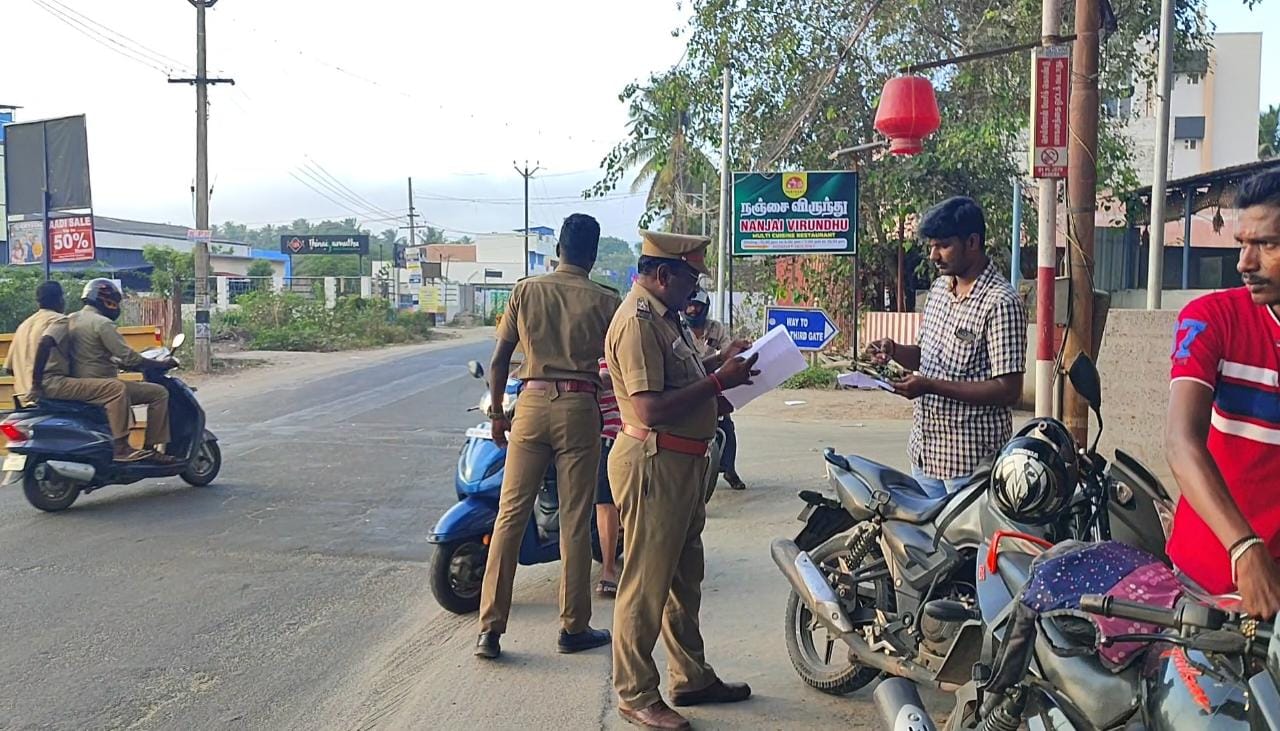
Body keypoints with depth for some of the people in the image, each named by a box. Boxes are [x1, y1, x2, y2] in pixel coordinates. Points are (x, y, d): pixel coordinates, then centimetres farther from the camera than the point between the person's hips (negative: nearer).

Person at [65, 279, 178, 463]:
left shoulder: (72, 319, 14)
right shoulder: (102, 323, -13)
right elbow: (128, 357, -18)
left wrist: (118, 363, 29)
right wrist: (162, 364, -9)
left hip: (79, 383, 10)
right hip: (101, 385, -10)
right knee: (158, 393, -7)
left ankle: (120, 447, 33)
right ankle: (154, 448, -10)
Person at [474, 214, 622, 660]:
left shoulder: (526, 291, 6)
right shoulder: (604, 301, 0)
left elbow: (499, 360, 6)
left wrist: (497, 414, 14)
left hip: (532, 404, 2)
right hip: (579, 408, -2)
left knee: (511, 515, 5)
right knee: (574, 523, 6)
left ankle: (490, 629, 5)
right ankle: (573, 628, 15)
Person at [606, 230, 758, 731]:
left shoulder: (663, 314, 13)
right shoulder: (637, 321, -20)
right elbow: (651, 409, -27)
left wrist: (718, 361, 8)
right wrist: (719, 381, -23)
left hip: (683, 464, 11)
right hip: (653, 465, -11)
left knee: (684, 579, 20)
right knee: (646, 584, 0)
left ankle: (692, 678, 34)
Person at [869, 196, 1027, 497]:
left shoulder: (1001, 303, -16)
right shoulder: (940, 288, 11)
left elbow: (1008, 390, -19)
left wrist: (930, 386, -24)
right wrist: (894, 351, 0)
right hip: (926, 450, 8)